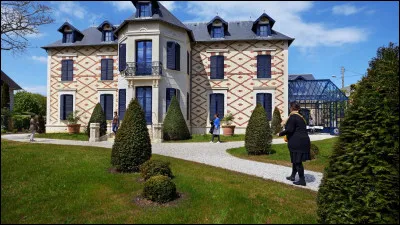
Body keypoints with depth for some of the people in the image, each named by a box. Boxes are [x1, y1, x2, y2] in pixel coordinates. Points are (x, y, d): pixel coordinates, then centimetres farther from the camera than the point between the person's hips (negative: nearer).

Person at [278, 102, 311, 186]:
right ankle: (293, 176, 30)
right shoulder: (300, 117, 15)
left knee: (297, 161, -2)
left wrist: (280, 134, -6)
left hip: (297, 142, -9)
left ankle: (302, 180, 4)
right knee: (295, 159, 19)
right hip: (303, 140, 10)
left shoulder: (293, 117, -14)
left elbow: (289, 130, -20)